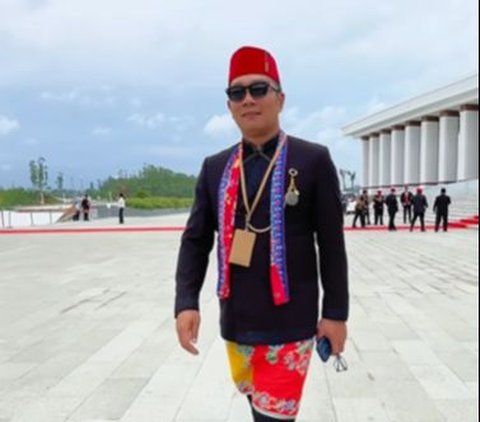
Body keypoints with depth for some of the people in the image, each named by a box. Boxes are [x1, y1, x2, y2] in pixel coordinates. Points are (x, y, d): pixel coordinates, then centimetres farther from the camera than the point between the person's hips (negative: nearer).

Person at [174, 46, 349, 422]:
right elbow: (196, 240, 5)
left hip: (290, 322, -4)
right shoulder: (215, 167, 4)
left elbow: (332, 243, -5)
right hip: (235, 319, 4)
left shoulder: (314, 160, -6)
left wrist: (336, 312, -4)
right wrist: (186, 302, -7)